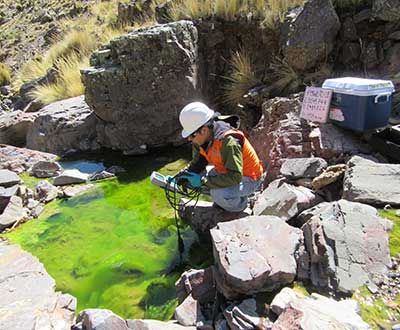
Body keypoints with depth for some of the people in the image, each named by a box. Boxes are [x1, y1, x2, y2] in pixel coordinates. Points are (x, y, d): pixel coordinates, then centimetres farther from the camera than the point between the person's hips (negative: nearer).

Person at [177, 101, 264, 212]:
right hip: (226, 171, 8)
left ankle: (240, 204, 0)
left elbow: (235, 177, -38)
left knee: (218, 194, -33)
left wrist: (203, 181, -37)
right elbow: (197, 163, 3)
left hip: (247, 179, -8)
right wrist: (183, 175, -15)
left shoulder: (229, 142, -35)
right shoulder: (201, 138, -10)